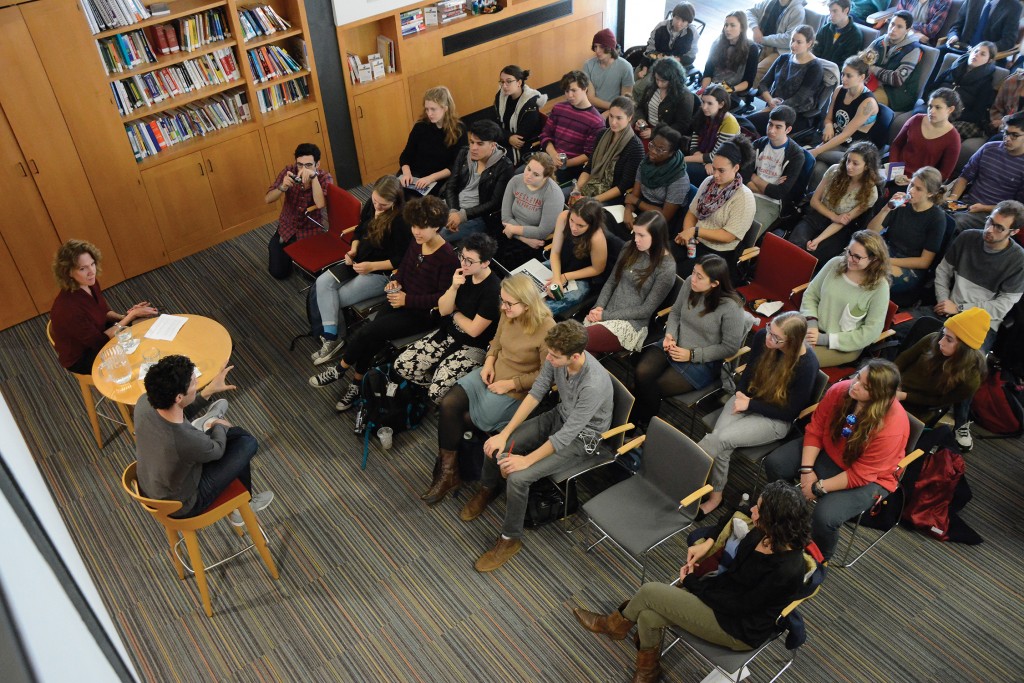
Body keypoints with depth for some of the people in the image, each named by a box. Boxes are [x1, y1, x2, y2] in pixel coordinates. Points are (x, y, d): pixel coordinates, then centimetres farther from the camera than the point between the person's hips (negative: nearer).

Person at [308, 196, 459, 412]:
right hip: (402, 301, 7)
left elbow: (444, 298, -20)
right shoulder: (416, 242, 0)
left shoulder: (447, 257, -21)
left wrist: (408, 299, -22)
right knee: (371, 338, -15)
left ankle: (340, 369, 7)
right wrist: (396, 281, -3)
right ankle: (357, 384, 3)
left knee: (367, 332, -17)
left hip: (423, 313, -7)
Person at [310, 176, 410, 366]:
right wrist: (353, 250, -3)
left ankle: (337, 338, 10)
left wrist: (372, 266, -23)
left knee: (335, 299, -13)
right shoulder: (371, 204, -2)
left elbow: (401, 260, -20)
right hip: (359, 261, 8)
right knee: (323, 282, -12)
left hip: (383, 273, -8)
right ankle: (331, 338, -11)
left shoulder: (402, 221, -24)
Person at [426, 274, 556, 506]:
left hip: (517, 391, -6)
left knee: (465, 418, -10)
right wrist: (489, 361, -2)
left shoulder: (546, 330, -25)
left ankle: (450, 469, 19)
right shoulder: (508, 314, -6)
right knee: (448, 404, -14)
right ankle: (447, 471, -3)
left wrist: (511, 384, -16)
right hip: (493, 373, 7)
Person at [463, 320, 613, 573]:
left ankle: (511, 538, 3)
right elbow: (535, 394, -6)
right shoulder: (557, 357, -18)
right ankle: (487, 490, 29)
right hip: (559, 416, 7)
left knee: (518, 478, -21)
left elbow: (567, 434, -30)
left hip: (581, 436, -7)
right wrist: (505, 433, -10)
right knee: (494, 446, -4)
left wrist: (526, 460, -22)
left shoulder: (594, 384, -38)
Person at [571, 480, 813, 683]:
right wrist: (708, 543, -1)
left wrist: (691, 582, -11)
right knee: (648, 617, -6)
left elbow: (738, 606, -23)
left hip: (740, 628, -7)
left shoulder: (787, 570, -33)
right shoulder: (764, 533, -13)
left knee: (650, 592, -8)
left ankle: (614, 625, 23)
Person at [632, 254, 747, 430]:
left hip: (702, 362, -5)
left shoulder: (731, 308, -23)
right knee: (642, 373, -21)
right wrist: (670, 335, -9)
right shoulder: (690, 283, -9)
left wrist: (692, 355, -15)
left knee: (655, 388, -18)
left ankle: (646, 425, 12)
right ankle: (633, 422, -2)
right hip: (675, 346, 5)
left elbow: (730, 347, -13)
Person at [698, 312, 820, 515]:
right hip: (748, 398, 5)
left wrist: (750, 405, -17)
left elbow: (790, 412, -16)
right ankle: (715, 496, -11)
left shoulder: (806, 365, -25)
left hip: (776, 419, -4)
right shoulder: (762, 337, -12)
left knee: (721, 439, -25)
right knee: (719, 441, -23)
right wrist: (740, 394, -8)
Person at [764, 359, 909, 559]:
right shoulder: (839, 390, -21)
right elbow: (815, 430, -9)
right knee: (774, 463, -7)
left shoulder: (891, 427, -34)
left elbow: (860, 475, -26)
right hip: (828, 451, 6)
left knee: (825, 517, -26)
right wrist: (807, 470, -16)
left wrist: (819, 488, -22)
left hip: (867, 479, -5)